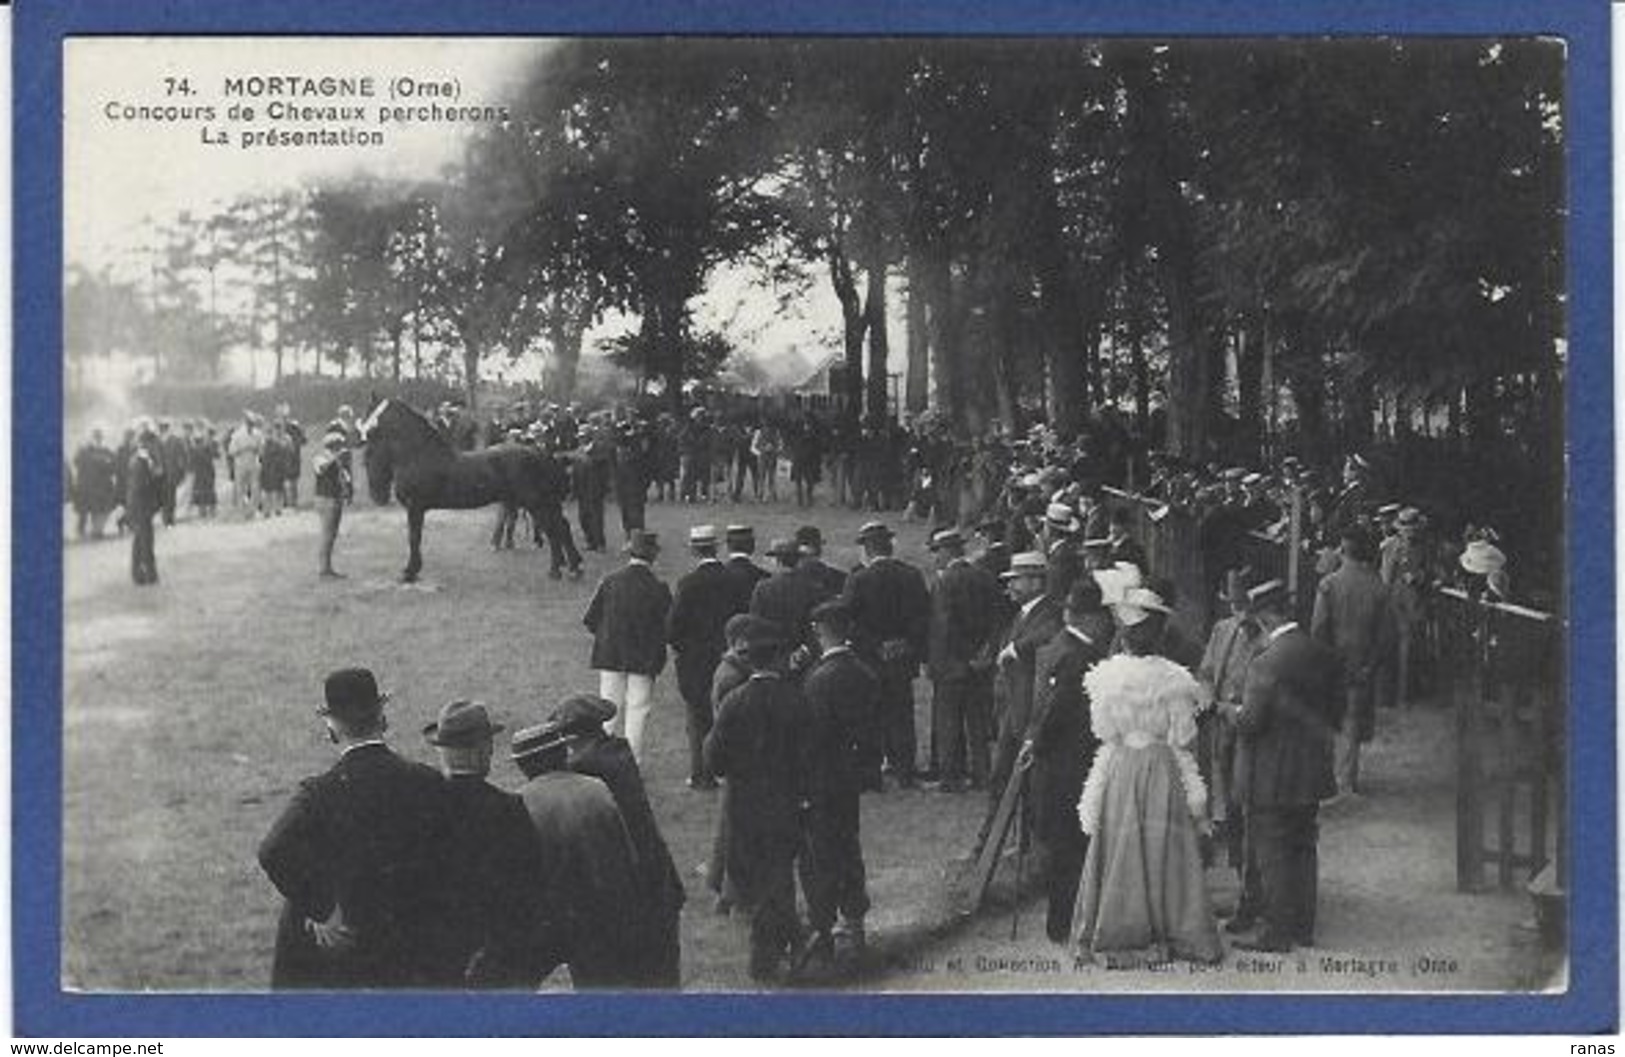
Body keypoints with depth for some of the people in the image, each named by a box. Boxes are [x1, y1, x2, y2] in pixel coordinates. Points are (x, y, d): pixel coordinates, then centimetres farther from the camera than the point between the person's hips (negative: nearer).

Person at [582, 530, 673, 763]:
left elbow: (590, 620, -2)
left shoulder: (610, 581, -5)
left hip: (610, 656, 2)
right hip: (644, 659, -2)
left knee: (611, 710, 10)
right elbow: (667, 628, -6)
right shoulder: (658, 588, -10)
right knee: (637, 711, 4)